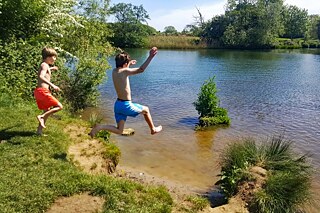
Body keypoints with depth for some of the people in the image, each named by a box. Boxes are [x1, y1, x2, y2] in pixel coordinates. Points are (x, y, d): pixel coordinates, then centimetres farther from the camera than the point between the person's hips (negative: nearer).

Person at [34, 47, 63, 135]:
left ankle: (39, 130, 21)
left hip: (38, 91, 10)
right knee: (59, 106, -7)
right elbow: (41, 76, -27)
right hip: (43, 91, -10)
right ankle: (41, 116, -17)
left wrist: (51, 68, 51)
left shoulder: (43, 65, 20)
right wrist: (52, 85, -33)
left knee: (47, 110, 20)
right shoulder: (45, 65, -8)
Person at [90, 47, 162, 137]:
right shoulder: (124, 71, -17)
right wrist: (150, 57, -19)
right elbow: (141, 69, -23)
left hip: (118, 104, 7)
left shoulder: (114, 71, 6)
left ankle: (100, 127, -10)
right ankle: (153, 129, 37)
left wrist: (129, 63, 38)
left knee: (119, 131, 12)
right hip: (126, 105, -7)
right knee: (146, 109, 22)